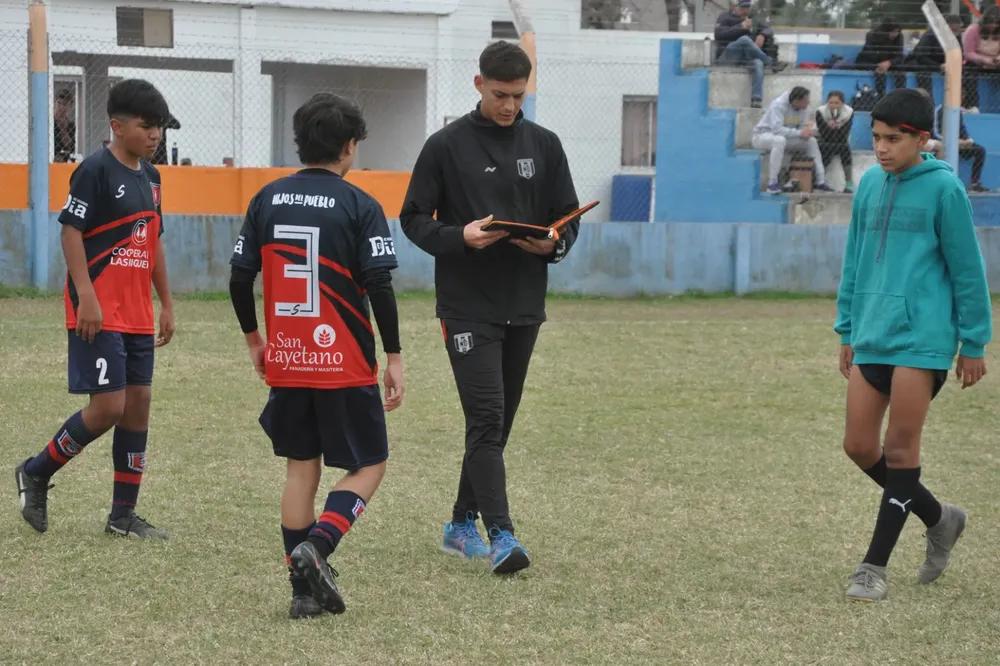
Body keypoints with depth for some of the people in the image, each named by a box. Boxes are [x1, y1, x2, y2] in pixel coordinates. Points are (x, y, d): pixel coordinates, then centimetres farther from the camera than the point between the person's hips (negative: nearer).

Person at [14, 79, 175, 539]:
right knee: (108, 406, -11)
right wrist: (86, 296, -21)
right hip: (98, 313, -8)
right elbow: (71, 231, -14)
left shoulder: (150, 177, 13)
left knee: (138, 404, 6)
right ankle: (36, 473, 9)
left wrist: (166, 304, 19)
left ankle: (123, 515, 12)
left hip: (137, 315, 8)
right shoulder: (96, 170, -10)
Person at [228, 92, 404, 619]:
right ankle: (315, 548, -14)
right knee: (369, 466, 8)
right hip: (344, 365, -4)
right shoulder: (359, 206, -8)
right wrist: (394, 357, -5)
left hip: (285, 362, 5)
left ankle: (306, 587, 9)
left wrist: (254, 340, 19)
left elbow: (239, 279, 6)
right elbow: (379, 287, -13)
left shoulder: (267, 200, 5)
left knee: (301, 469, 12)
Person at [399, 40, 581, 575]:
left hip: (524, 305, 5)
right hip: (467, 306, -5)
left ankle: (462, 524, 25)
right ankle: (500, 536, -19)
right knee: (486, 417, -14)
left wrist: (552, 244, -11)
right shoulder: (447, 145, -3)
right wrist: (460, 237, -19)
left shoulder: (544, 146, 8)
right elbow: (414, 219, 0)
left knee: (499, 421, 11)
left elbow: (569, 219, 12)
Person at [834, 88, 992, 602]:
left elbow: (968, 270, -3)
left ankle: (875, 567, 1)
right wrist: (847, 329, 19)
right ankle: (939, 519, 26)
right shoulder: (869, 185, 9)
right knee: (859, 446, 5)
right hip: (872, 339, 6)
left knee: (900, 448, -4)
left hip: (923, 338, -6)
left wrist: (973, 345, -2)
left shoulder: (943, 188, -7)